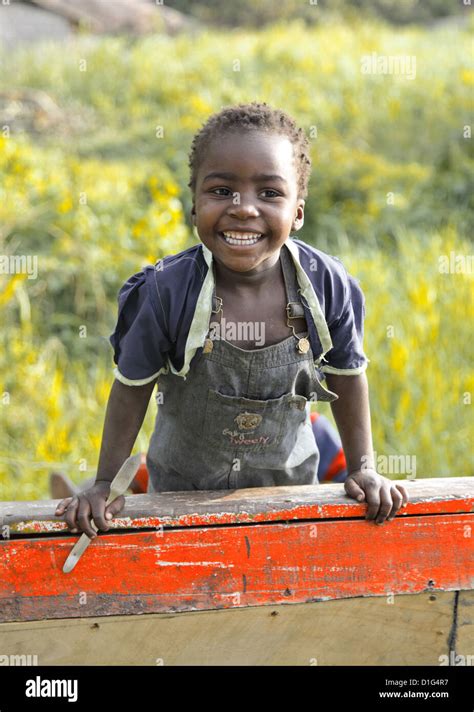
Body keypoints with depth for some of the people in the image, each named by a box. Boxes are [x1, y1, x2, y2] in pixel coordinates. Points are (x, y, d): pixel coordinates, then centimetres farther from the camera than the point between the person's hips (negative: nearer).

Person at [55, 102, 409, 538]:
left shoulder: (328, 285, -22)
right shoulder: (165, 292, -27)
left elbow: (348, 375, -4)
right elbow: (133, 386, -12)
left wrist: (364, 468, 1)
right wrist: (106, 483, -7)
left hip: (290, 479, 2)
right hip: (183, 485, -2)